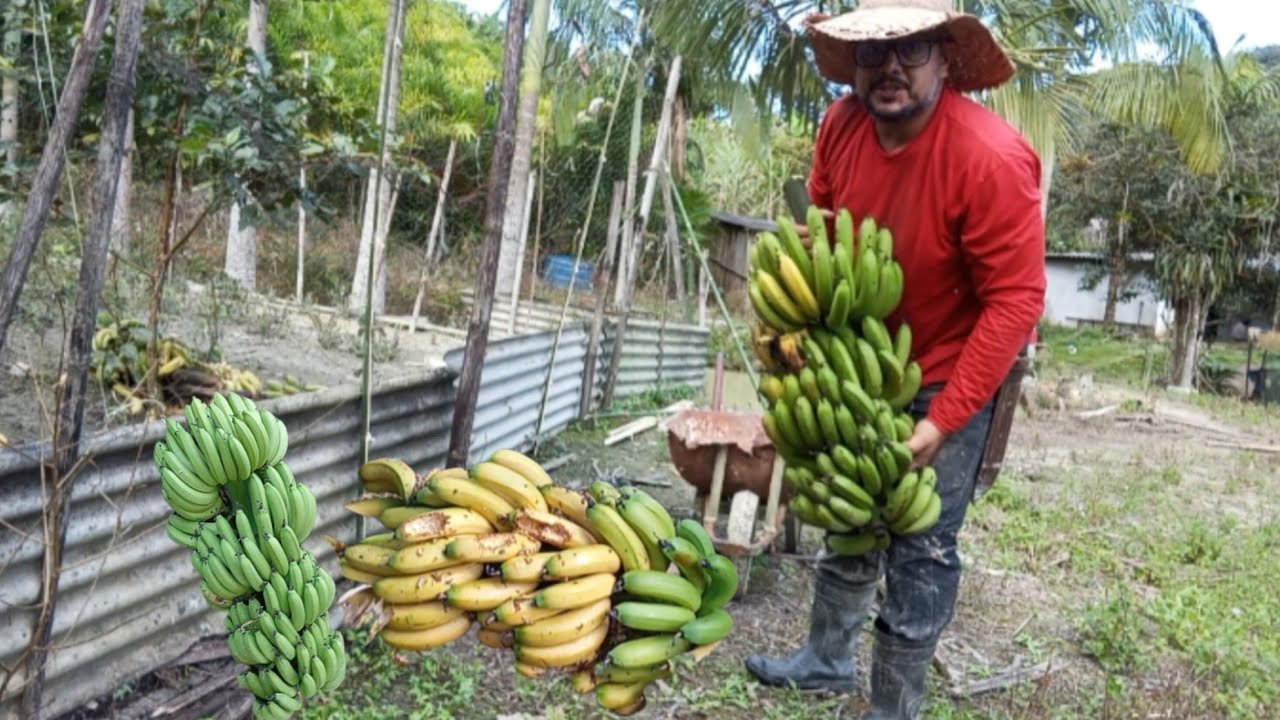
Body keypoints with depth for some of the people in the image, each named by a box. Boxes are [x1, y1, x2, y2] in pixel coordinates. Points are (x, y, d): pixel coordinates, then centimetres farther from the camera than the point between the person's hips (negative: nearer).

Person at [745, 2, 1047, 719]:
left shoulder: (991, 157, -31)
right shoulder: (840, 127, -12)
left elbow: (1016, 301, -27)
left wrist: (943, 419, -27)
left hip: (953, 376, -6)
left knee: (920, 552, 0)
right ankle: (829, 659, 41)